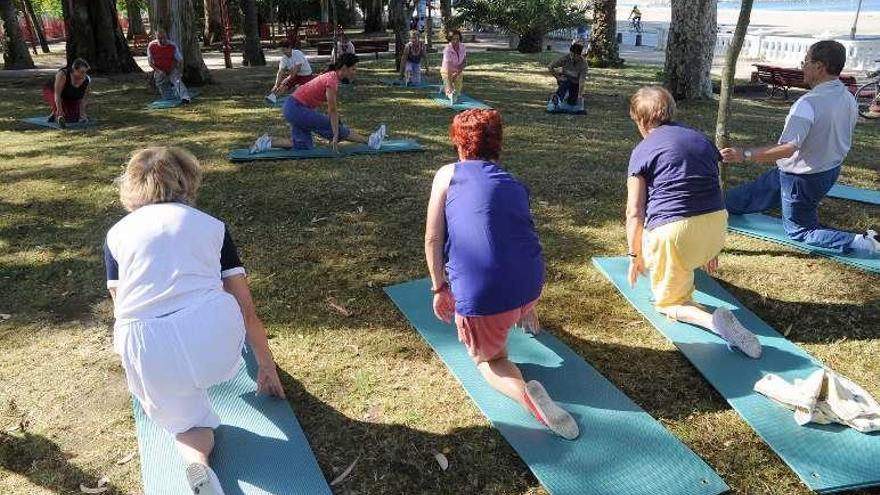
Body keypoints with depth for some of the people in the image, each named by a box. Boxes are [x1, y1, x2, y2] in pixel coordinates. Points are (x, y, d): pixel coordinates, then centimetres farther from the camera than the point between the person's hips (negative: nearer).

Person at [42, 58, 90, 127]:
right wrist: (59, 111, -42)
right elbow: (57, 94, -36)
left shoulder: (87, 80, -22)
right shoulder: (63, 74, -36)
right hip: (51, 91, -5)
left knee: (75, 117, -3)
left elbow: (83, 99, -15)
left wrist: (82, 114, -22)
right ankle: (54, 114, -7)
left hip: (71, 97, 5)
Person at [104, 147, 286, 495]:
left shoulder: (117, 234, 19)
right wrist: (267, 365, 30)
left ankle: (196, 461, -7)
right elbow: (247, 311, 17)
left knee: (187, 422, 22)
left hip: (147, 354, 1)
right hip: (211, 335, -1)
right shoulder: (212, 225, 17)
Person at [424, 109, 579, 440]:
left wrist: (439, 288, 17)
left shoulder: (447, 175, 6)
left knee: (488, 360, 18)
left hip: (481, 296, -5)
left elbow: (433, 239, 3)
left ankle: (523, 392, -9)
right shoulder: (514, 185, 19)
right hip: (531, 288, 5)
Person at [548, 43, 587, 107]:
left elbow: (582, 80, -29)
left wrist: (580, 95, -34)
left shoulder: (583, 63, -23)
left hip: (575, 84, 0)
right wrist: (558, 77, -15)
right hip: (565, 80, 0)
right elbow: (550, 67, -16)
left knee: (571, 103, -11)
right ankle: (557, 97, -31)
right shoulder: (566, 58, -20)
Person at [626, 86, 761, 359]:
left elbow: (634, 213, -3)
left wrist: (634, 255, 11)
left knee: (669, 302, 10)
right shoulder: (701, 139, 17)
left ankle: (712, 320, -16)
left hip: (672, 231, -6)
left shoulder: (642, 151, 1)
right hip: (717, 225, 6)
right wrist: (710, 247, 31)